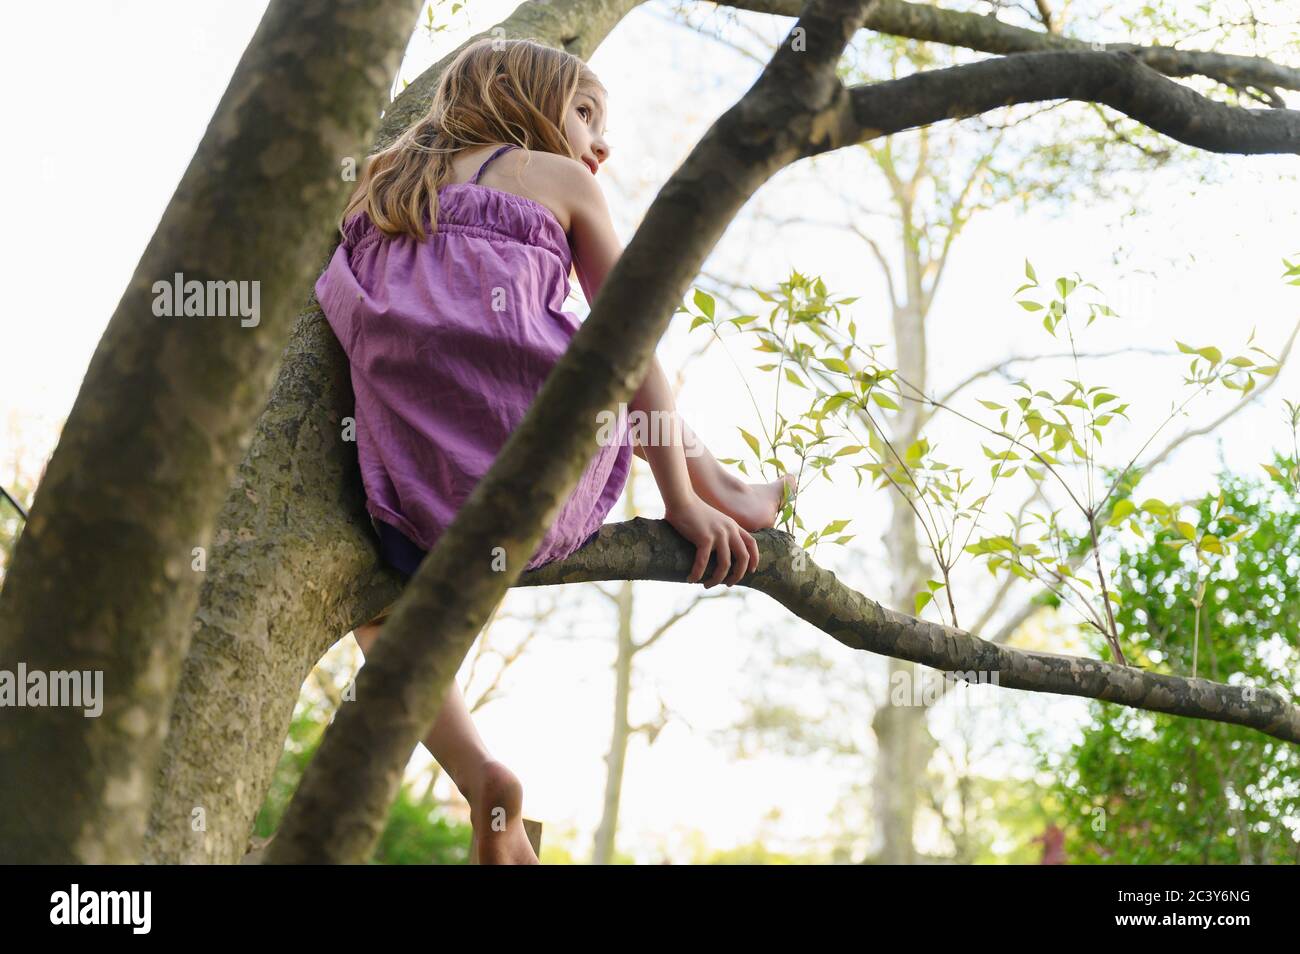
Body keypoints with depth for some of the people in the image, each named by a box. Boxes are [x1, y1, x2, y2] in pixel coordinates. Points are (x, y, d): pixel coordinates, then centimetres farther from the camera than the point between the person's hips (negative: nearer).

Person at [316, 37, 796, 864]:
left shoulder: (378, 185, 23)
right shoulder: (561, 182, 10)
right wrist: (684, 501, 6)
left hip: (423, 510, 3)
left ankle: (478, 777, 18)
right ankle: (726, 493, 41)